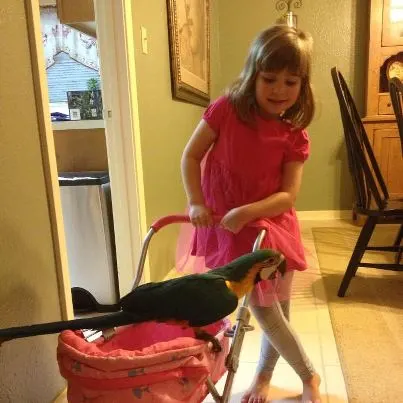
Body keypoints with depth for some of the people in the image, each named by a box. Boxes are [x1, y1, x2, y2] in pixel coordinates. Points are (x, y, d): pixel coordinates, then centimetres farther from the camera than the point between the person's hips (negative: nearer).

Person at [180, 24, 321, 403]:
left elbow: (287, 195, -12)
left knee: (278, 305, 11)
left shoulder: (294, 137, -8)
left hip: (271, 223, 2)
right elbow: (190, 156, -4)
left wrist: (246, 212, -27)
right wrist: (196, 203, -14)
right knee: (261, 306, 3)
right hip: (225, 224, -1)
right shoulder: (225, 110, -11)